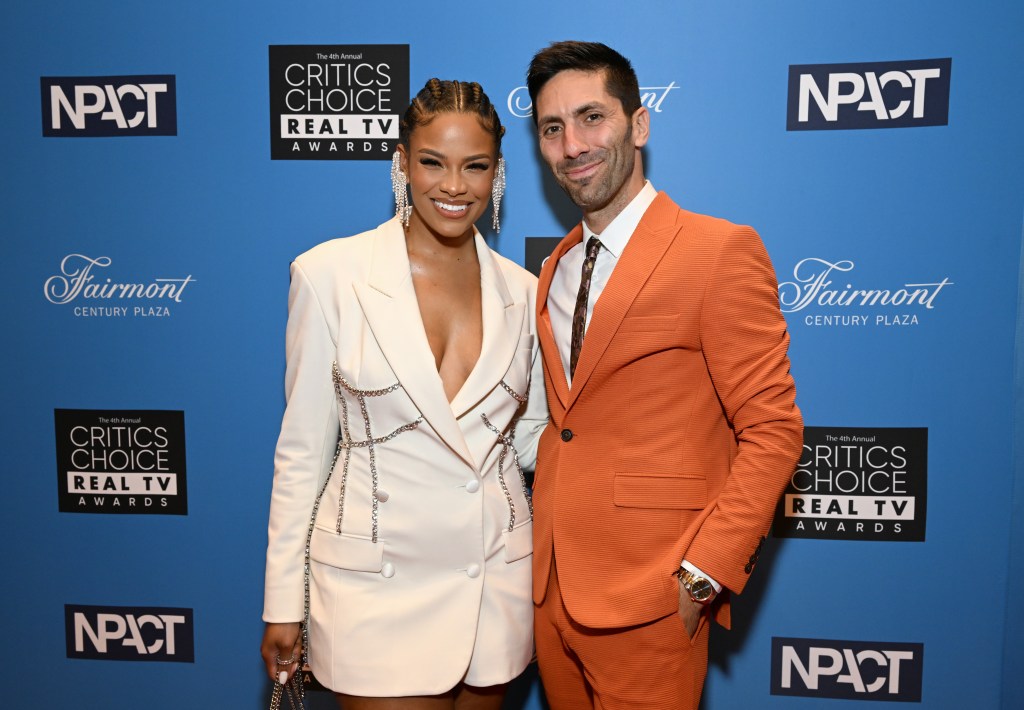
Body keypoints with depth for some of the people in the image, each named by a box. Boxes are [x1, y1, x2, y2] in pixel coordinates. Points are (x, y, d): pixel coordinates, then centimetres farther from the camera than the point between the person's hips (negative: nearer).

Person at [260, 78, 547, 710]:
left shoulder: (519, 289, 0)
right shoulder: (330, 273, -8)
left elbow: (531, 437, 9)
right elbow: (303, 447, -4)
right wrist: (284, 602, -1)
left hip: (497, 580, 4)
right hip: (377, 582, -3)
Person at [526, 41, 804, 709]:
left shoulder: (723, 251, -12)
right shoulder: (556, 268, 10)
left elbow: (772, 430, -13)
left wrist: (702, 575, -16)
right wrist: (543, 557, 6)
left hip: (648, 603, -6)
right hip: (551, 588, 7)